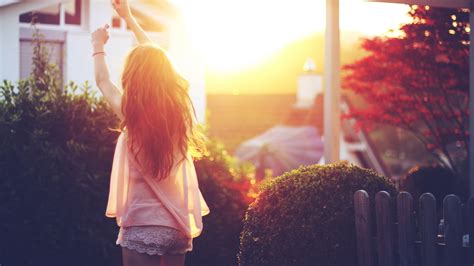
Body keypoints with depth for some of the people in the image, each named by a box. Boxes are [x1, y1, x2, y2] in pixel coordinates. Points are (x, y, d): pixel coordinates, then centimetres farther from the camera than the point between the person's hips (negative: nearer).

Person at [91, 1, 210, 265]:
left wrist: (98, 46, 26)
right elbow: (157, 63, 14)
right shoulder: (180, 107, -1)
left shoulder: (133, 114, -13)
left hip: (142, 227, -5)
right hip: (179, 226, 5)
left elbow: (103, 81, 7)